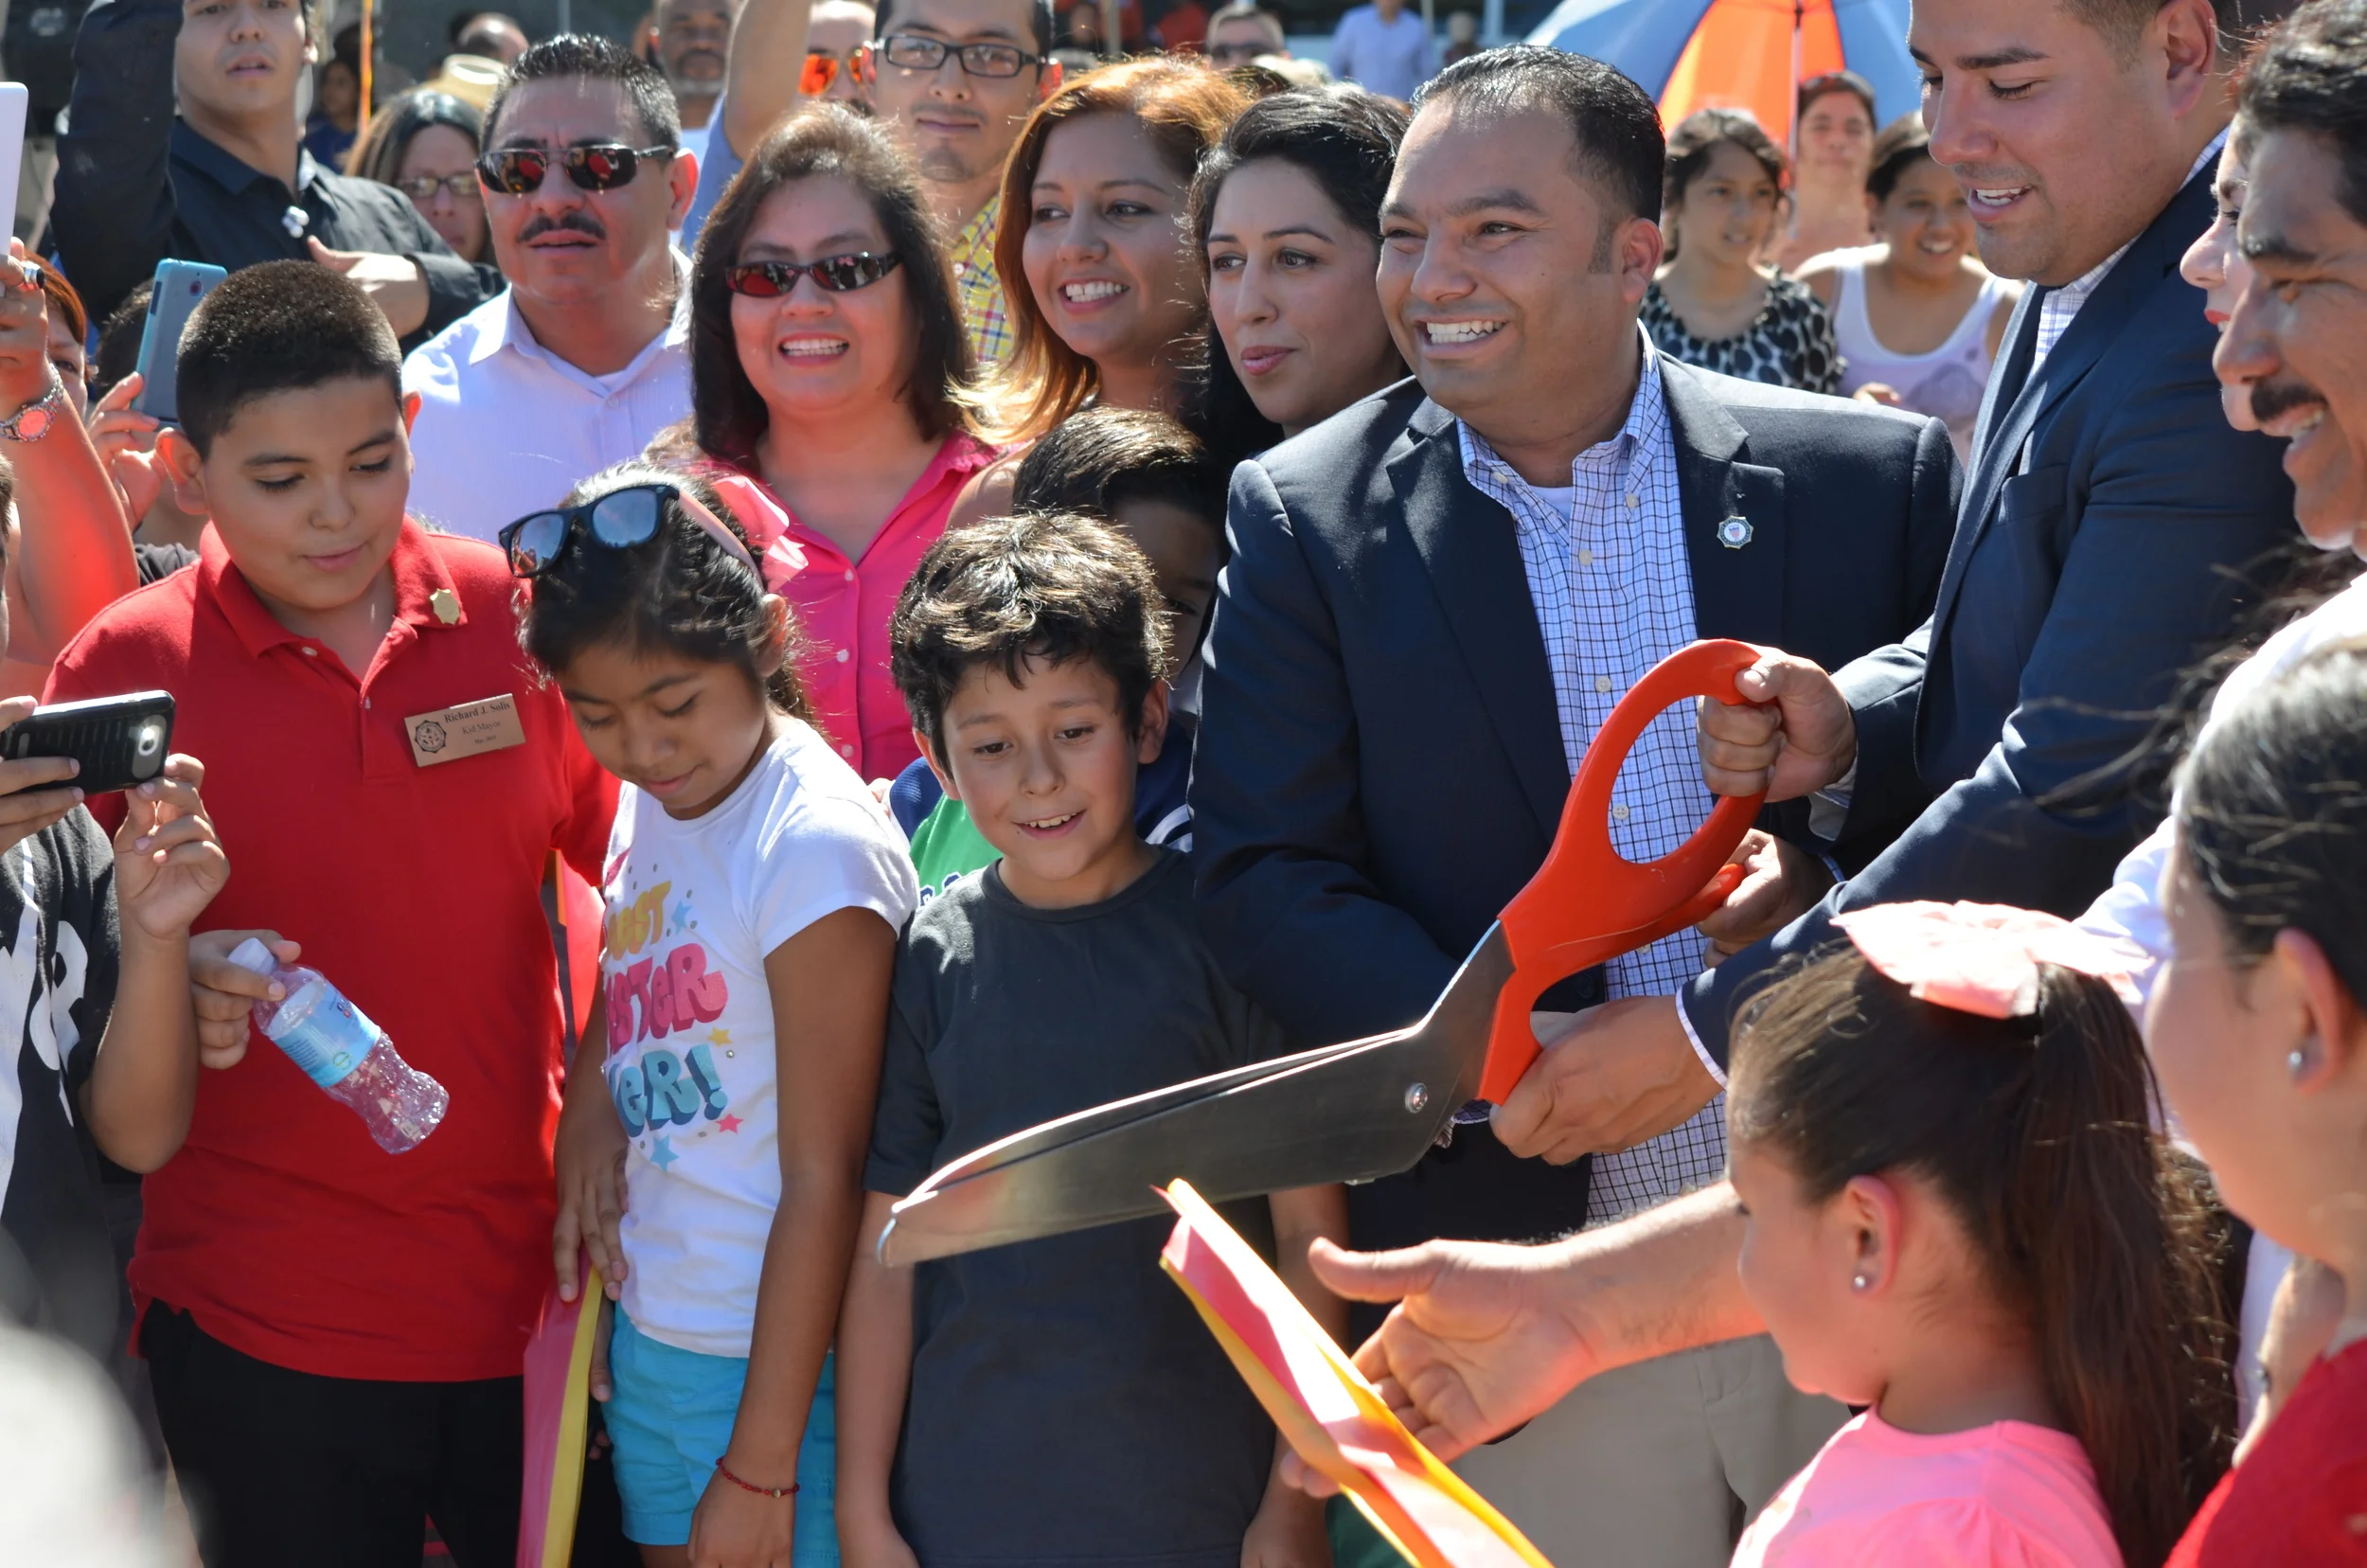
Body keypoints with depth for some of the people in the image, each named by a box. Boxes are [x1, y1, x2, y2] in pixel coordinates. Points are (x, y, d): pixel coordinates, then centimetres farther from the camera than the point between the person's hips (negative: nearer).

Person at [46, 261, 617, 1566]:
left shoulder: (510, 614, 0)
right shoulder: (125, 666, -6)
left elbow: (621, 866, 11)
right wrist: (169, 990, -19)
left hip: (525, 1287, 2)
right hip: (260, 1327, -2)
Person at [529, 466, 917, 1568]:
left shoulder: (813, 845, -17)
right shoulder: (645, 811, 6)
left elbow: (823, 1183, -17)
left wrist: (759, 1469, -16)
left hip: (779, 1358, -7)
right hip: (648, 1341, 7)